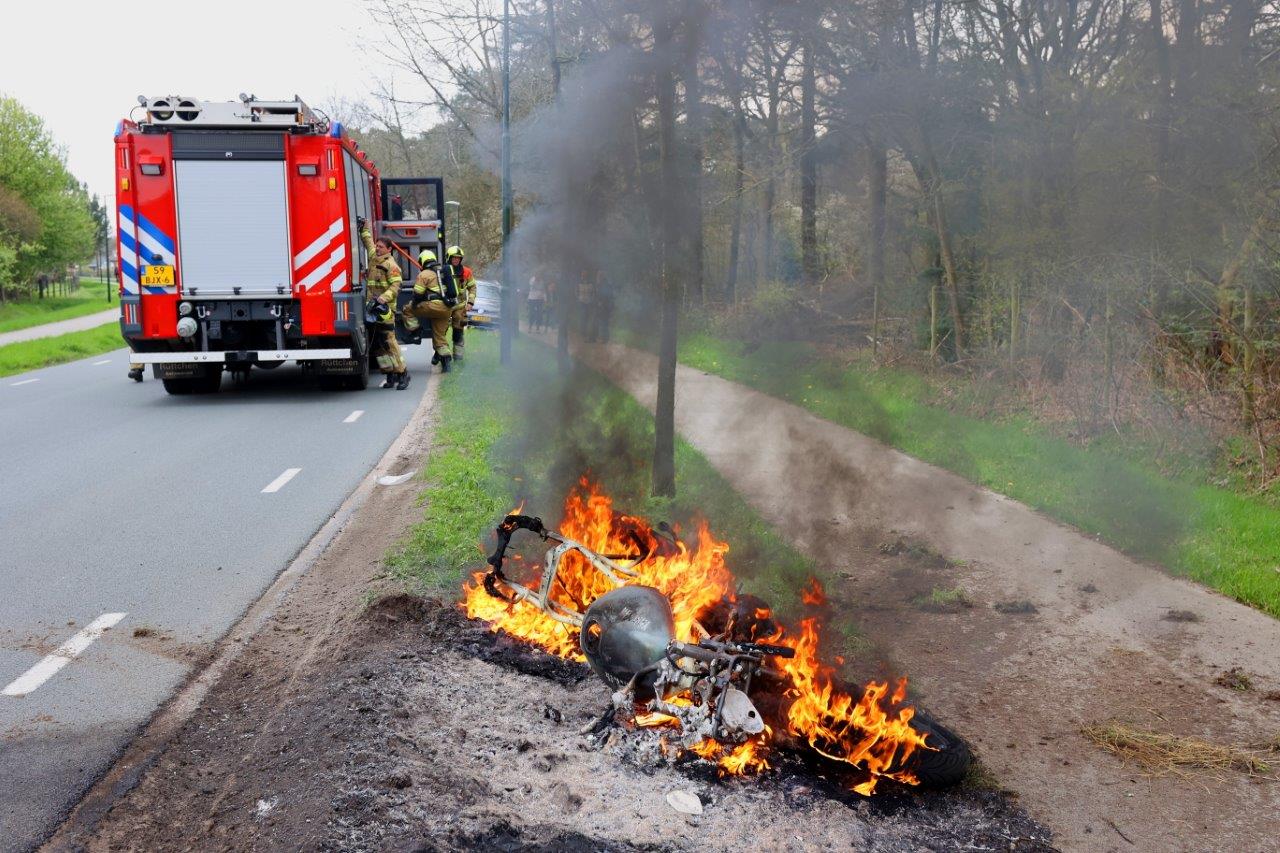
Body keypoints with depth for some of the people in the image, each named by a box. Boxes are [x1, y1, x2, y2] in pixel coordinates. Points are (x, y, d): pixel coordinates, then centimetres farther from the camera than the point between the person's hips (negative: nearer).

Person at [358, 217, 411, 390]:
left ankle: (402, 373, -6)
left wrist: (384, 298, -27)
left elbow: (396, 286, -16)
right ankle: (390, 375, 11)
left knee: (388, 342, -11)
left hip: (385, 310, -8)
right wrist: (364, 228, 29)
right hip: (372, 309, 8)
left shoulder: (391, 265, -8)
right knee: (376, 344, 7)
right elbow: (368, 242, 33)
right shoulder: (373, 257, 15)